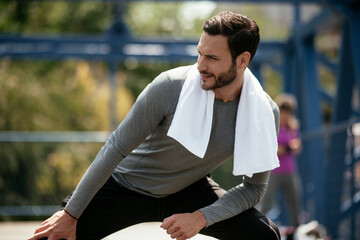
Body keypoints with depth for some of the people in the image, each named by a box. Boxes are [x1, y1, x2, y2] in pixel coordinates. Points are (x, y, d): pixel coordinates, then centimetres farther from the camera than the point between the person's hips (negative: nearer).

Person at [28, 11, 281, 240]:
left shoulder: (266, 114, -19)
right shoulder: (170, 86, -27)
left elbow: (254, 186, -9)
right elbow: (116, 149, -20)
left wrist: (201, 217, -26)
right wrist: (71, 214, -17)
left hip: (190, 192, 2)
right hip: (128, 183, -2)